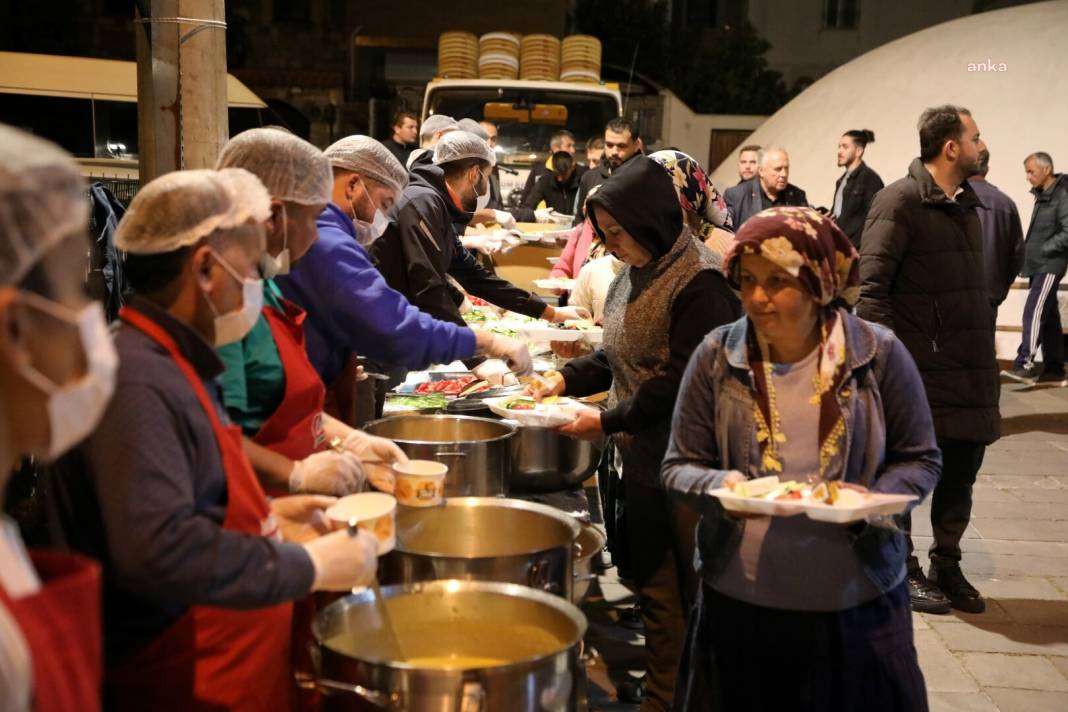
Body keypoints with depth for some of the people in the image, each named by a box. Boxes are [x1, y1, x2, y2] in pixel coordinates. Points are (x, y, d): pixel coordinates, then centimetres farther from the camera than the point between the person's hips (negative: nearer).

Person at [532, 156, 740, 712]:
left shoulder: (700, 284, -17)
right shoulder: (637, 274, 10)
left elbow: (682, 382, -21)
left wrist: (609, 421, -17)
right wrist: (568, 379, 2)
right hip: (643, 458, 8)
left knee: (696, 591, 4)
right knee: (654, 585, 16)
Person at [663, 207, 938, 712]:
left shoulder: (879, 354, -6)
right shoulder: (716, 357, -4)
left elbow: (919, 460, 3)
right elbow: (680, 466, 1)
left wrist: (872, 500, -17)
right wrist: (721, 485, -21)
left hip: (856, 598, 0)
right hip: (738, 601, 1)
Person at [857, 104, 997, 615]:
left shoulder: (966, 203, 14)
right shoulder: (900, 201, -11)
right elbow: (872, 288, -16)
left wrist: (984, 355, 15)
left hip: (968, 369, 8)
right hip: (915, 370, -8)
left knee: (961, 471, 14)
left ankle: (946, 566, 29)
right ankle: (901, 570, 21)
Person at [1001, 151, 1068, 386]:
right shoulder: (1042, 196, 16)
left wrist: (1043, 250, -15)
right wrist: (1028, 253, 6)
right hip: (1037, 265, 9)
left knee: (1034, 311, -17)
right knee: (1049, 317, 9)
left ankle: (1025, 364, -21)